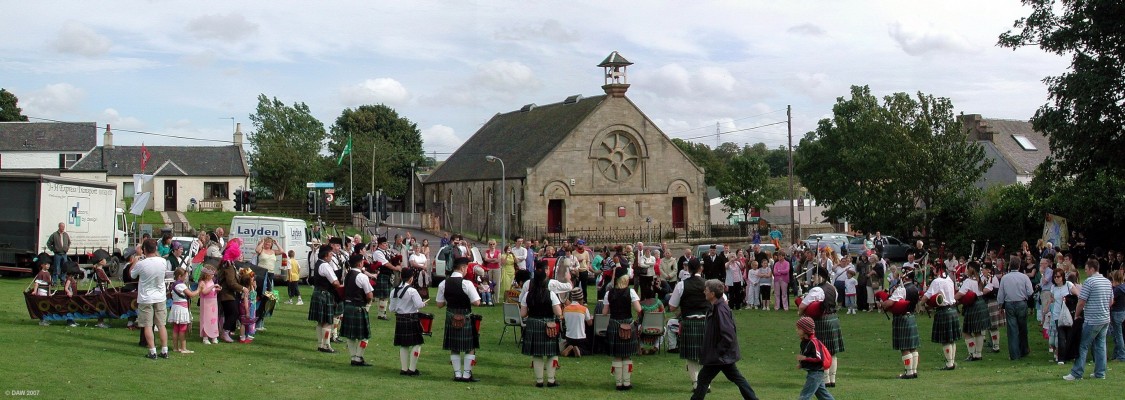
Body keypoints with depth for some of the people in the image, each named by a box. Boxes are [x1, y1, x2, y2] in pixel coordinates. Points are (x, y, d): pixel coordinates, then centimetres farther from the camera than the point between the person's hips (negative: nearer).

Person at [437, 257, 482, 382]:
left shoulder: (443, 284, -2)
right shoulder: (467, 283, -16)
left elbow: (439, 304, 2)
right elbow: (477, 302, -17)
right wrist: (467, 300, 3)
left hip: (451, 318, 5)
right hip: (466, 319, -5)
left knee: (454, 348, 14)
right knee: (470, 347, 7)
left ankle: (457, 373, 16)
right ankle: (467, 374, 7)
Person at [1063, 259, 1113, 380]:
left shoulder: (1089, 281, -14)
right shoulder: (1107, 282, 10)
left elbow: (1081, 301, -13)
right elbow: (1111, 301, 17)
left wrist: (1077, 315, 0)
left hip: (1092, 320, -7)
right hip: (1106, 319, 7)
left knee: (1083, 346, -3)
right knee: (1100, 345, 12)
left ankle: (1076, 373, -2)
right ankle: (1100, 373, 13)